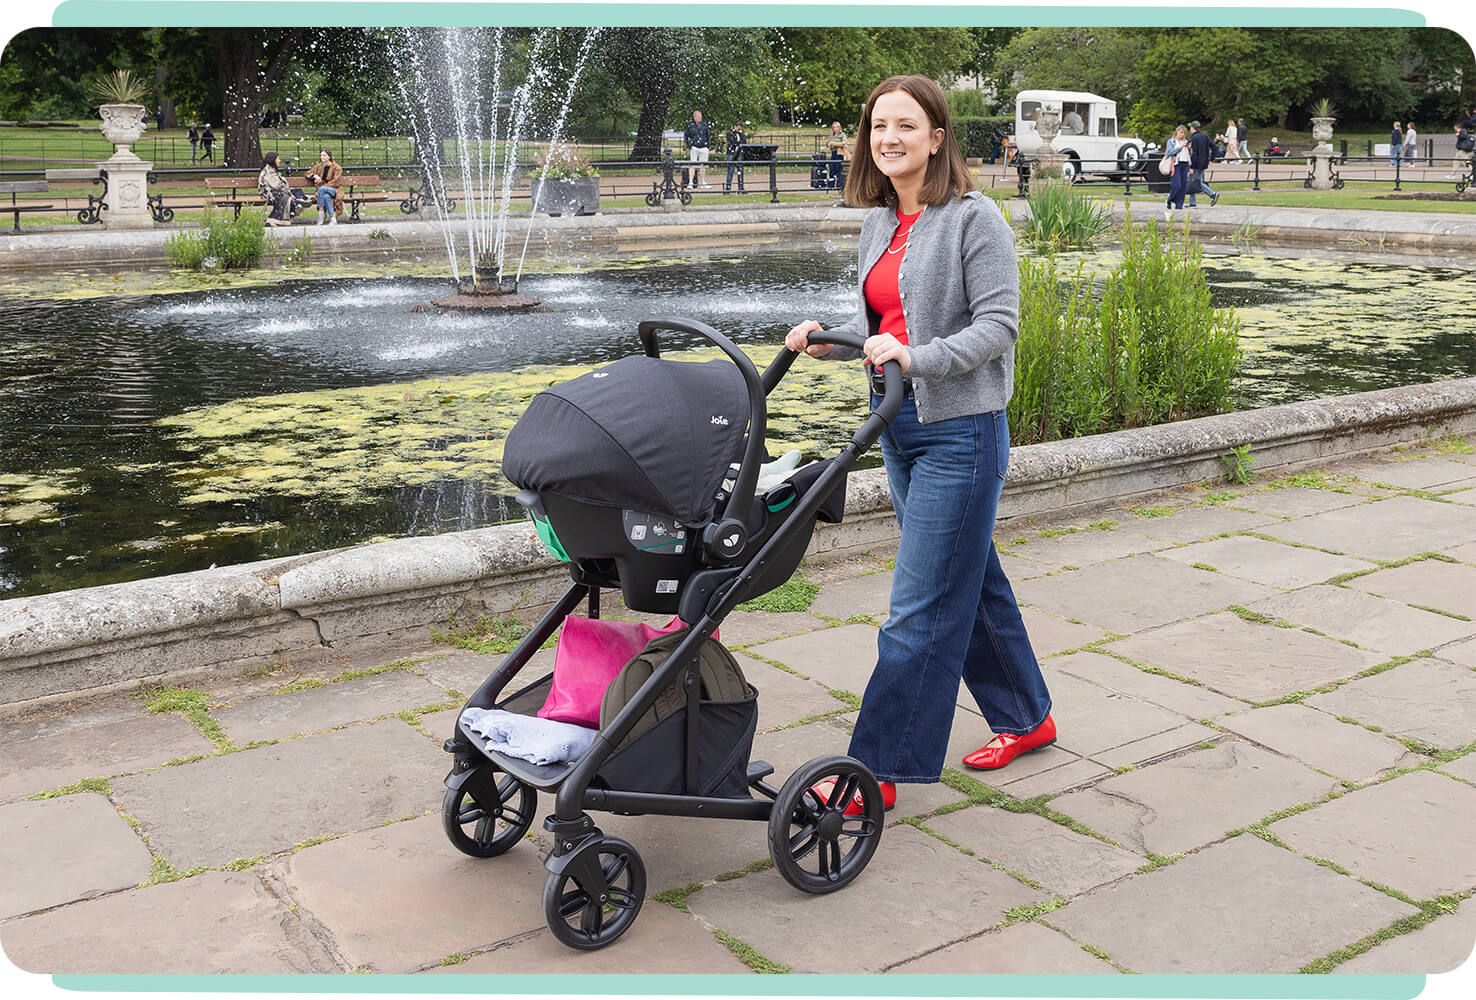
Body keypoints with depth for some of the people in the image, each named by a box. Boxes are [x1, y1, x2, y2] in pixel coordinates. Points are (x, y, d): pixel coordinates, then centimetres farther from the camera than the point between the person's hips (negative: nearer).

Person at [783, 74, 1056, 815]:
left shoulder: (974, 217, -12)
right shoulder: (880, 222, 12)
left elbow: (998, 324, -16)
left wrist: (916, 358, -27)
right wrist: (827, 338, 0)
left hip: (960, 432, -8)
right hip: (900, 426, 9)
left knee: (922, 606, -5)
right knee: (971, 583, 19)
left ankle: (876, 770, 1)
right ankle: (1026, 718, 35)